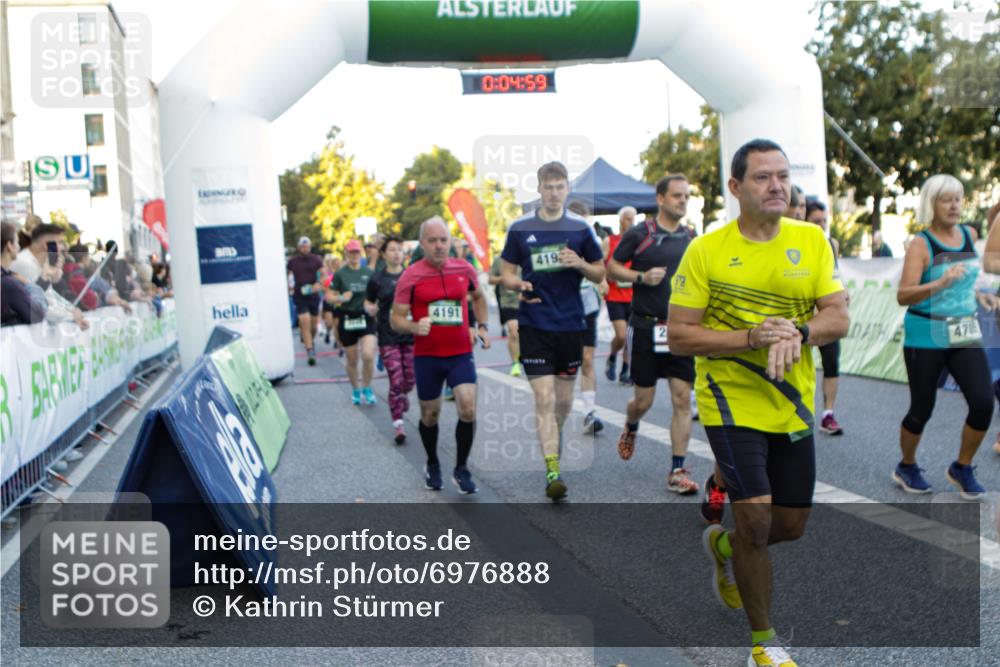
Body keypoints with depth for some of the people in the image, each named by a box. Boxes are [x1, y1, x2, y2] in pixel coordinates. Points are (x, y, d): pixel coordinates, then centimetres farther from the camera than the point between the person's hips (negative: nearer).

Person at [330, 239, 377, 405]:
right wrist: (341, 298, -19)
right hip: (347, 320, 0)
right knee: (352, 360, 9)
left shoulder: (370, 273, 4)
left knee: (368, 355, -18)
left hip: (366, 318, 0)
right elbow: (330, 296, 1)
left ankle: (367, 389, 4)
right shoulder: (340, 274, -1)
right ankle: (356, 391, 30)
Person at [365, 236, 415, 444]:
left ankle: (402, 395, 43)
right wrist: (370, 309, -10)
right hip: (388, 337, -2)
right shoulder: (377, 279, 0)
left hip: (411, 334, 2)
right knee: (396, 381, -7)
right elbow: (367, 302, 12)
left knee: (410, 379, 7)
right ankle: (398, 424, 2)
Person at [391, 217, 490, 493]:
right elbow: (396, 319, -5)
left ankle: (461, 469, 6)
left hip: (461, 353, 1)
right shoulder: (410, 276, -8)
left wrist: (482, 327, 12)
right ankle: (432, 464, 36)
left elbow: (478, 297, 23)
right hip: (426, 356, -1)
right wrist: (415, 327, -25)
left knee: (468, 409, -13)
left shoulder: (464, 269, 1)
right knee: (430, 415, 11)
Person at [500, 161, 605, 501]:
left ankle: (553, 438, 43)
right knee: (544, 398, -10)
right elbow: (506, 272, 8)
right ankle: (553, 471, -9)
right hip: (534, 324, -2)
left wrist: (580, 264, -11)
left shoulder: (580, 229, 4)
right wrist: (519, 285, -14)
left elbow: (600, 273, 10)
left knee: (564, 400, 14)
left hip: (571, 323, 2)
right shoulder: (520, 229, 2)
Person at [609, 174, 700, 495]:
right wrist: (641, 277, -14)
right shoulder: (639, 234, -4)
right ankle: (630, 429, 41)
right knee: (644, 401, 5)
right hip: (646, 327, -3)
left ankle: (677, 471, 3)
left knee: (682, 399, -3)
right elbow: (612, 268, 1)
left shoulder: (691, 239, 9)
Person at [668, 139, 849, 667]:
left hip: (794, 406, 5)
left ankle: (723, 546, 46)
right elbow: (678, 336, -10)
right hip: (732, 404, -4)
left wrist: (798, 333, -22)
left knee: (791, 526, 13)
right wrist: (751, 338, -23)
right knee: (756, 518, -8)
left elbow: (839, 317, -1)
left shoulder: (812, 240, 2)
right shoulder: (706, 251, -9)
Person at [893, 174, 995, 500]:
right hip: (926, 337, -5)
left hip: (965, 334, 5)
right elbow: (903, 295, -24)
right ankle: (906, 468, 28)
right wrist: (942, 283, -36)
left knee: (983, 403, -7)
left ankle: (962, 468, 15)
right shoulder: (921, 244, -11)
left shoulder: (968, 235, 7)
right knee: (922, 409, 3)